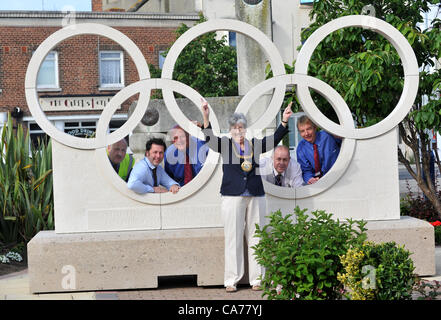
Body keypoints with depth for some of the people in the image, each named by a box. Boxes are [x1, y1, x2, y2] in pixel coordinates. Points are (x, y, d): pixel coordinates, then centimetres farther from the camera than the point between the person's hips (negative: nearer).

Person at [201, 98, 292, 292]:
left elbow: (274, 139, 3)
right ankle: (231, 280, 5)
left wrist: (284, 121, -9)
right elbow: (210, 138, -11)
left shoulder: (255, 144, 11)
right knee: (233, 238, -1)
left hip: (256, 196, 3)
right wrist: (206, 118, -26)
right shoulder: (225, 144, 4)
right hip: (232, 196, -2)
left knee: (255, 237, 5)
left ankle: (256, 279, 12)